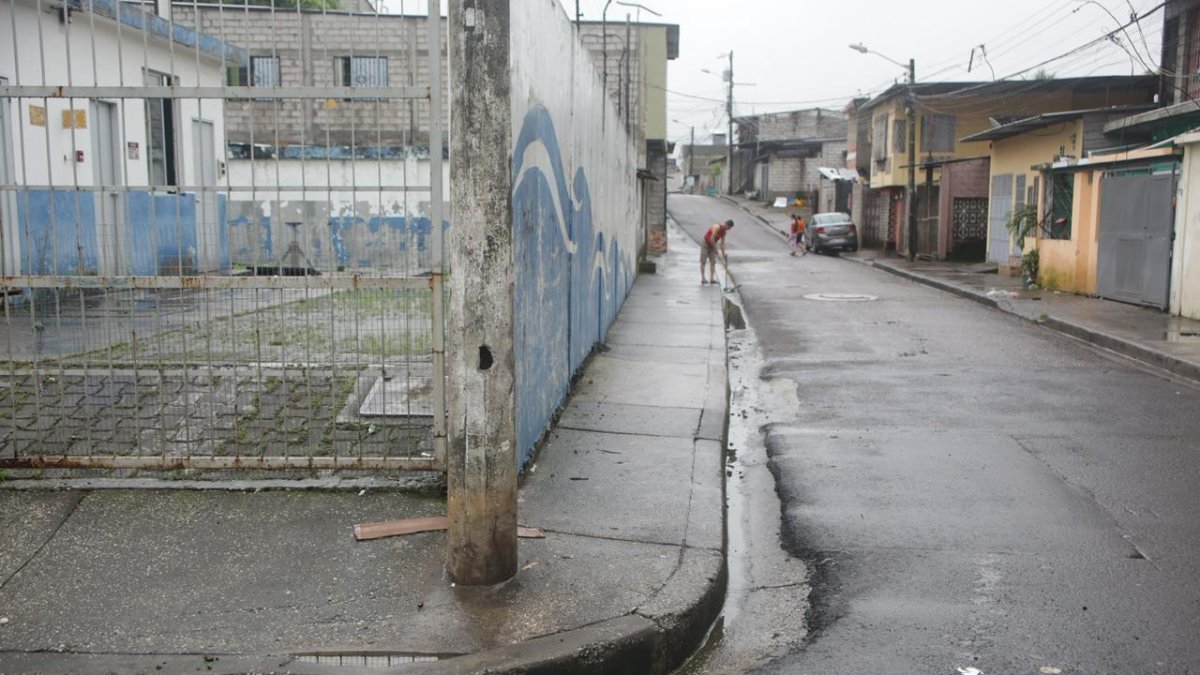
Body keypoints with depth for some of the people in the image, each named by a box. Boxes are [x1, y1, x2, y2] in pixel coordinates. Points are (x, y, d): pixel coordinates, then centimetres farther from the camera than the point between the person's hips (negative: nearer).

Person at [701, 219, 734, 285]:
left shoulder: (723, 231, 3)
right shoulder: (717, 227, -23)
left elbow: (722, 243, 6)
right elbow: (712, 239, -26)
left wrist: (723, 254, 3)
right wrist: (715, 248, -16)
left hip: (712, 245, 8)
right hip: (705, 244, -8)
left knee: (713, 262, 1)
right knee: (703, 262, -6)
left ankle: (712, 279, 0)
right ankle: (703, 279, -6)